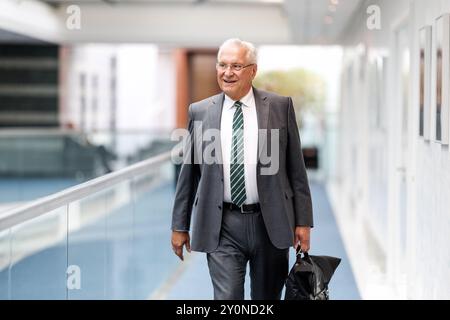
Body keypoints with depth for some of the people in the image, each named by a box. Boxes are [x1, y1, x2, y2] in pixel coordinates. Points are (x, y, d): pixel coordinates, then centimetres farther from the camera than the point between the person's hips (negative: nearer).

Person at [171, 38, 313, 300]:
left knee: (268, 298, 11)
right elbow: (188, 173, 9)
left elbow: (296, 168, 2)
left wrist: (303, 221, -1)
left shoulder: (280, 106, 2)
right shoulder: (200, 112, 5)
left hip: (271, 224, 0)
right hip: (222, 227, 0)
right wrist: (180, 226, 9)